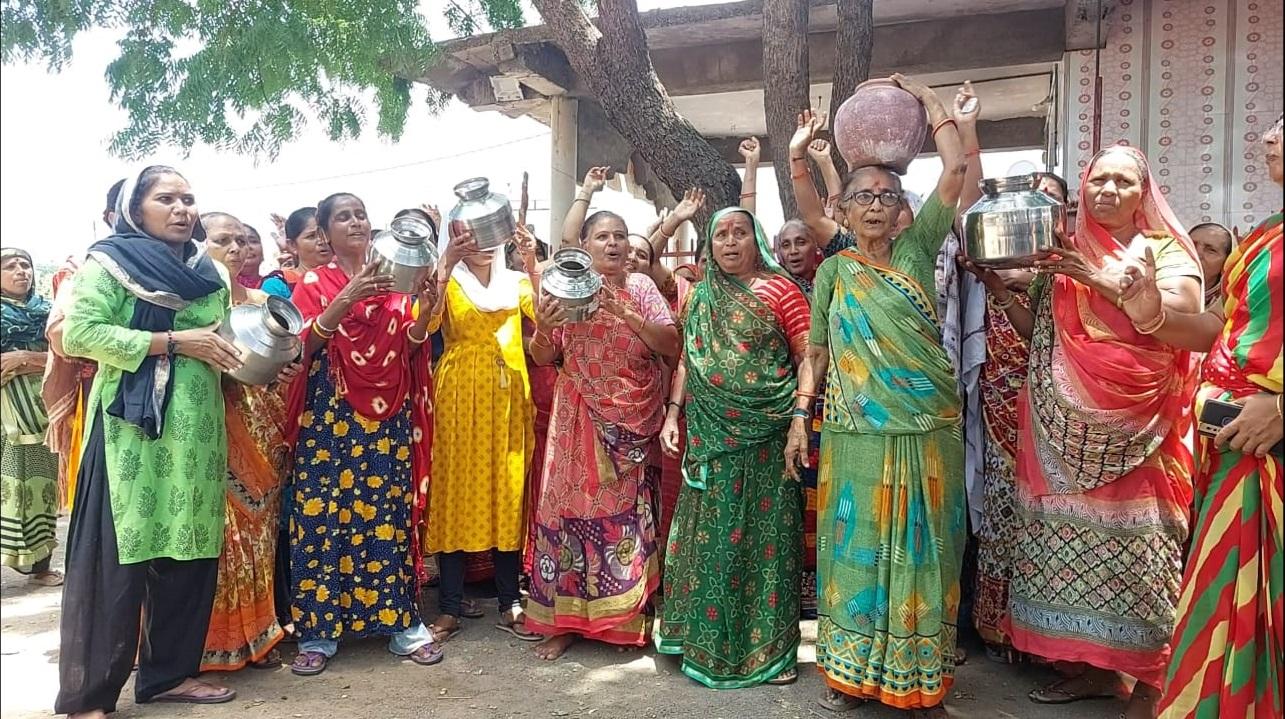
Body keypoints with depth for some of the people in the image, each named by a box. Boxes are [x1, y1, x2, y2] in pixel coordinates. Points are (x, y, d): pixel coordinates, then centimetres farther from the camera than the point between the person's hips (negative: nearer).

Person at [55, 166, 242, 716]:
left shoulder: (209, 275, 17)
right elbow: (78, 334, -12)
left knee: (188, 550, 8)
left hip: (195, 431, 6)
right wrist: (174, 342, -15)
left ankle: (170, 672, 22)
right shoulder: (111, 261, -1)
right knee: (119, 557, -4)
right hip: (131, 428, -6)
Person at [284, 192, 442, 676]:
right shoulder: (313, 283, 5)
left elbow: (409, 346, 6)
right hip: (331, 416, -2)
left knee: (390, 513, 4)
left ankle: (402, 623, 13)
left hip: (388, 416, 2)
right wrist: (348, 298, -24)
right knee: (324, 513, -2)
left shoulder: (393, 279, 13)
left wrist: (425, 306, -12)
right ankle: (317, 632, 8)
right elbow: (304, 343, -11)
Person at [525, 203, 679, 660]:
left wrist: (627, 315, -18)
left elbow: (672, 345, -6)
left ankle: (627, 618, 18)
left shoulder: (642, 288, 3)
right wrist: (543, 327, -16)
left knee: (629, 511, 3)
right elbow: (543, 358, 5)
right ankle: (563, 620, 10)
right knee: (571, 504, -1)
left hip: (632, 421, 0)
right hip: (580, 420, 0)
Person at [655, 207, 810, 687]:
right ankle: (708, 639, 23)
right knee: (710, 533, 9)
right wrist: (672, 414, 7)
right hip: (711, 435, 4)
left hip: (764, 434, -4)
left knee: (763, 531, 3)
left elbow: (808, 357, -5)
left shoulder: (779, 288, 0)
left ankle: (766, 644, 16)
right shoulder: (701, 296, 13)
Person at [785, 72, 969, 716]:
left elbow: (954, 170, 1)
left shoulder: (916, 250, 7)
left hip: (927, 432, 0)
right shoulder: (832, 271, 8)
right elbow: (816, 351, 10)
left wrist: (926, 96, 7)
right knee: (856, 548, 6)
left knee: (920, 550, 6)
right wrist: (800, 416, 3)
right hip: (857, 435, 0)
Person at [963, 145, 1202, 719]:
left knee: (1134, 542, -5)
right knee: (1073, 539, 4)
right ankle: (1095, 664, 18)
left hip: (1133, 427, -3)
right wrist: (1001, 291, 0)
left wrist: (1101, 279, -18)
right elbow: (1038, 333, 14)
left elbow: (1184, 309, -13)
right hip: (1067, 427, 4)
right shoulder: (1064, 254, 15)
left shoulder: (1165, 248, 5)